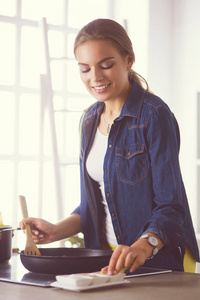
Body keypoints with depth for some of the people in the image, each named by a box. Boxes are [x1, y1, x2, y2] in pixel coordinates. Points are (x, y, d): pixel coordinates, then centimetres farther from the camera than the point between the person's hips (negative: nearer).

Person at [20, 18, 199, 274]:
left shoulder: (154, 116, -9)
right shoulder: (90, 120, 12)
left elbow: (170, 205, -12)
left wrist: (142, 247, -29)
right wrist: (57, 231, 2)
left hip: (158, 263, -5)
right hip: (109, 261, 6)